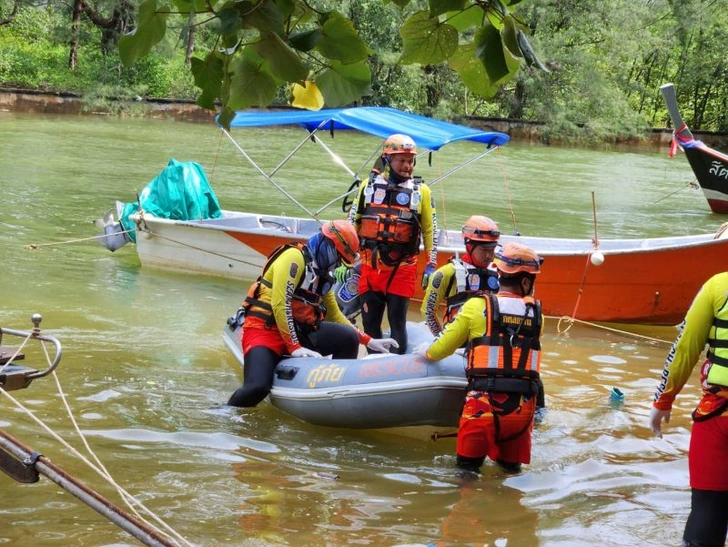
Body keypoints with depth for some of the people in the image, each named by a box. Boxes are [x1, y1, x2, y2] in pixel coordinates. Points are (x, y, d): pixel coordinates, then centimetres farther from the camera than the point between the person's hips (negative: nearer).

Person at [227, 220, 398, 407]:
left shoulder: (322, 275, 16)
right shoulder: (294, 257, -12)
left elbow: (334, 315, 24)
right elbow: (280, 305, -20)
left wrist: (368, 341, 17)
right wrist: (294, 348, -22)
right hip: (264, 328, -8)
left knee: (348, 338, -11)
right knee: (257, 387, -30)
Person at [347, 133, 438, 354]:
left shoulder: (421, 191, 4)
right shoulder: (369, 185, 7)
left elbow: (430, 229, 7)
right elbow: (352, 222, 12)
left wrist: (431, 265, 0)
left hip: (402, 268, -2)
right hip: (369, 267, 2)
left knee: (397, 322, -2)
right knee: (370, 322, 6)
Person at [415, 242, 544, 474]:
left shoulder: (478, 306, -1)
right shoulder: (536, 313, 6)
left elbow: (443, 348, 6)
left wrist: (426, 352, 30)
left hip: (484, 403, -2)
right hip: (523, 407, 2)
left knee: (468, 469, 9)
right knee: (511, 470, 18)